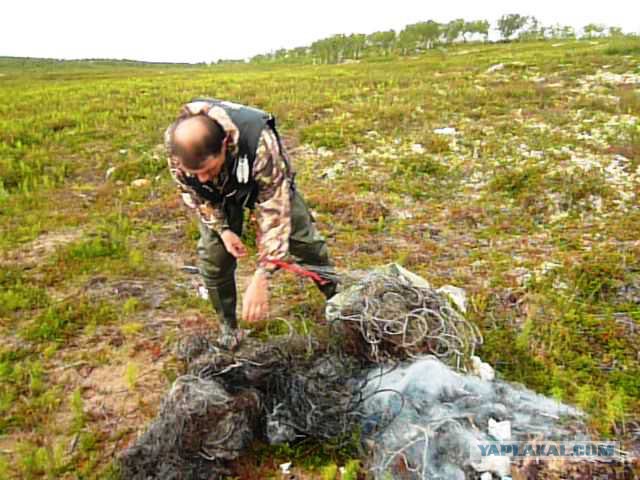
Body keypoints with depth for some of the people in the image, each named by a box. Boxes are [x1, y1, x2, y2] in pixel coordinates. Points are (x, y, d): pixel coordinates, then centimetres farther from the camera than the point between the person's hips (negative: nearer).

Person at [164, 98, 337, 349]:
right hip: (218, 193, 2)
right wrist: (222, 229, -22)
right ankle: (228, 326, 14)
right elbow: (191, 191, -14)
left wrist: (261, 279, -43)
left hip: (267, 183, -2)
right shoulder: (174, 142, -35)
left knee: (304, 240, 0)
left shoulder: (260, 144, -46)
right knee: (213, 254, -8)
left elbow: (274, 212, -41)